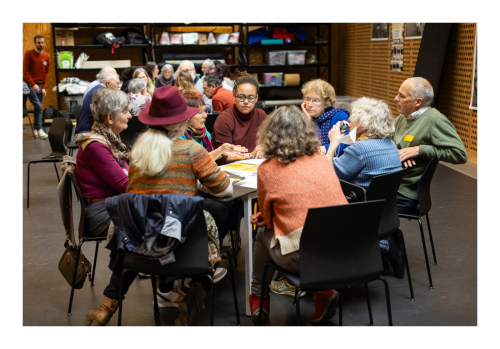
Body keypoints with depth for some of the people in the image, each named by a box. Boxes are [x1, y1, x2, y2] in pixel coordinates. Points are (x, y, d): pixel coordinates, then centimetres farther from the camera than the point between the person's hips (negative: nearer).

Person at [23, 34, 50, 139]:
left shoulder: (47, 56, 8)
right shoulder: (29, 54, -5)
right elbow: (25, 71, -7)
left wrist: (44, 88, 4)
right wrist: (33, 84, -15)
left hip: (40, 86, 4)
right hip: (29, 85, -4)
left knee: (38, 108, 5)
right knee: (38, 106, -15)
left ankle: (35, 129, 17)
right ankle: (39, 129, -8)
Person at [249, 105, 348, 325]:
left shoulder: (268, 169, -4)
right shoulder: (322, 160, 9)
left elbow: (267, 218, 9)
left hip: (304, 256, -4)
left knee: (263, 233, 23)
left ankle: (259, 300, 33)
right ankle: (324, 292, 22)